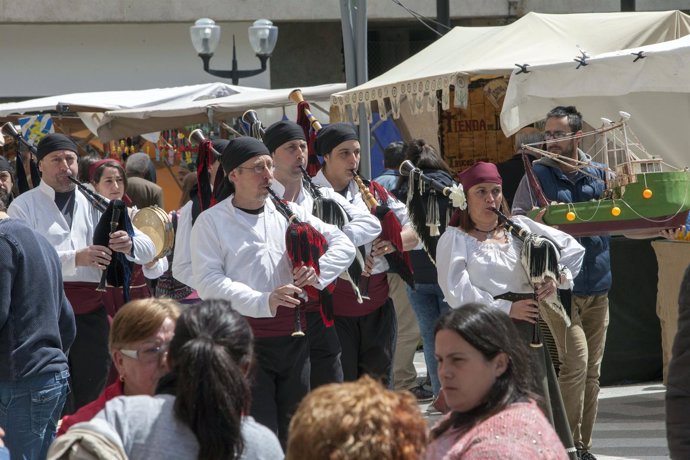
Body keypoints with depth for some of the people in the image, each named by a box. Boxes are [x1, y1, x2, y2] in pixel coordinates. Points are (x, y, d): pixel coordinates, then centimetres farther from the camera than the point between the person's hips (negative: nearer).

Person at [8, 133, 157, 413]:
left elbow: (147, 250, 9)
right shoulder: (24, 207, 4)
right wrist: (75, 258, -25)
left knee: (92, 395, 6)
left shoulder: (94, 205, 15)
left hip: (91, 310, 4)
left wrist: (129, 244, -15)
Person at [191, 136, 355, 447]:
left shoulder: (289, 212, 11)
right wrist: (263, 302, -25)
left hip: (292, 335, 5)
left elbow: (344, 246, 11)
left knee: (294, 432, 11)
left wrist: (318, 271, -10)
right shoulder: (211, 222, -1)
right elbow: (208, 281, -14)